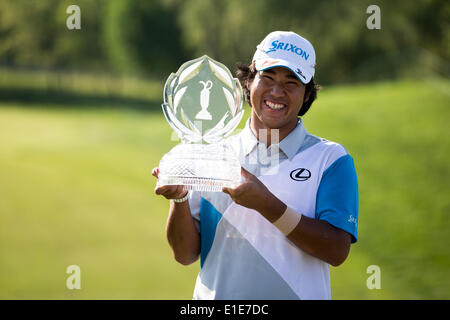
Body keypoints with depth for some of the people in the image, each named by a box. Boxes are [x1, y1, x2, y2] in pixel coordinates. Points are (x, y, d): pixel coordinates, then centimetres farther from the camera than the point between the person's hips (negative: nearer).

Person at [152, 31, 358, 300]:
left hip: (296, 294, -1)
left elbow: (337, 251, -8)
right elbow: (185, 254, 6)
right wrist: (179, 199, -11)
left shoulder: (330, 158, 4)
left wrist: (267, 205, -16)